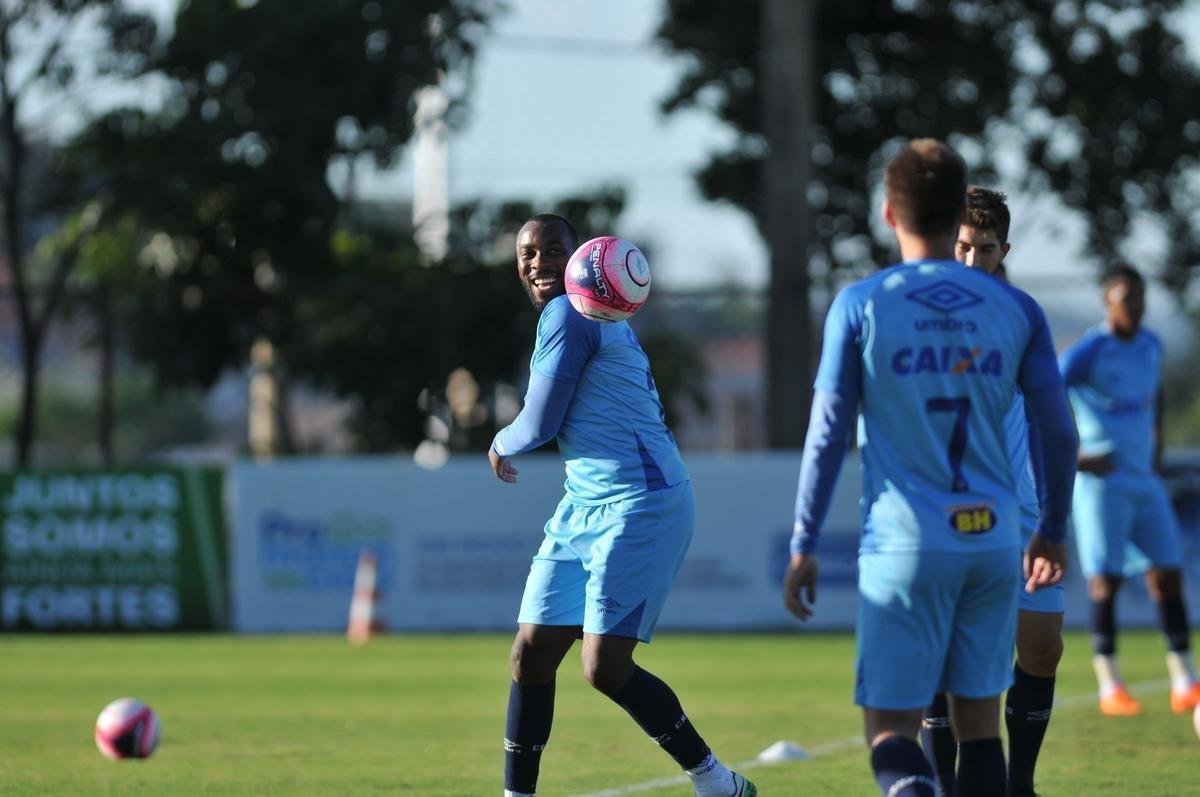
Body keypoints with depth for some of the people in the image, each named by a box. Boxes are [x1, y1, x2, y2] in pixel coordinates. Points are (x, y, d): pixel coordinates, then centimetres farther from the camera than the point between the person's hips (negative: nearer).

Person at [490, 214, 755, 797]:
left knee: (605, 668, -12)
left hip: (640, 503, -10)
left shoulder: (567, 316, -11)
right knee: (531, 654, 5)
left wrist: (503, 445, 10)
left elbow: (540, 424, -10)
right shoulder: (600, 319, 18)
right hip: (586, 506, 10)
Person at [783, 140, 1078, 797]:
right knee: (979, 721, 11)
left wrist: (803, 549, 3)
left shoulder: (860, 306, -2)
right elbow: (1058, 433, 8)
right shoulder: (1015, 309, 6)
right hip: (993, 543, 3)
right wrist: (1053, 532, 21)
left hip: (903, 545, -3)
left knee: (890, 724, 0)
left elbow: (827, 435, -3)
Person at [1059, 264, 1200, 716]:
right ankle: (1109, 686, -3)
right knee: (1106, 578, -7)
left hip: (1144, 479, 7)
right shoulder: (1089, 351, -12)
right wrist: (1072, 455, -16)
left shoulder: (1150, 347, 10)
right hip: (1103, 479, -7)